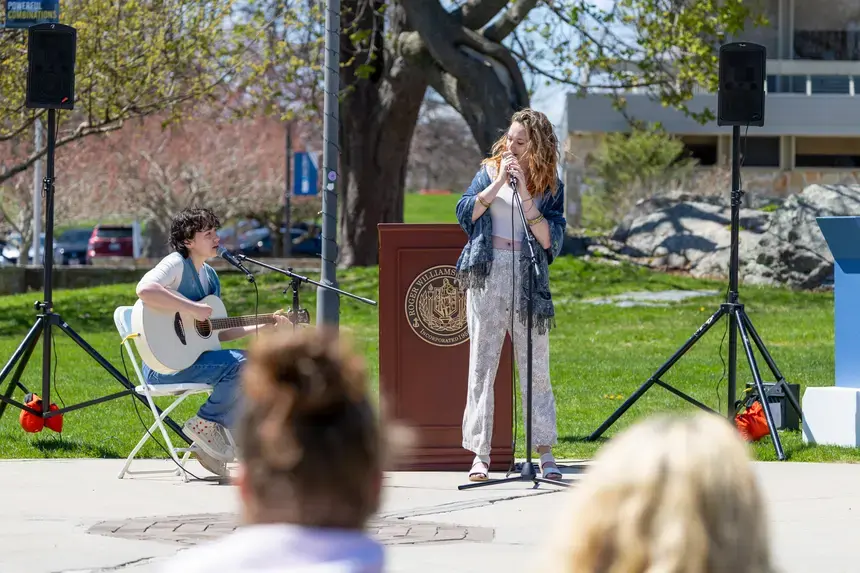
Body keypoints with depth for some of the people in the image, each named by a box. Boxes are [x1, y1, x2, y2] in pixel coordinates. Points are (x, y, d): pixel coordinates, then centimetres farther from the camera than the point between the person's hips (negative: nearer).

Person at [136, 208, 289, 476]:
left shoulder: (210, 276, 18)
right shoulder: (177, 264, -10)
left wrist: (262, 327, 15)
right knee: (239, 365, -26)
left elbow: (218, 333, 21)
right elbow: (145, 289, -32)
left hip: (192, 357, 10)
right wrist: (194, 309, -28)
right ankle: (206, 423, -6)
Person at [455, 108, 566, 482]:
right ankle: (481, 454, 0)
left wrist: (525, 197, -11)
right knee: (482, 363, -2)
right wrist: (499, 183, -9)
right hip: (488, 276, 0)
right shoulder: (489, 171, 10)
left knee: (535, 366, 0)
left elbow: (551, 240, -4)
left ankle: (545, 452, 4)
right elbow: (464, 214, -2)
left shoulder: (550, 187, 7)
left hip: (529, 279, 0)